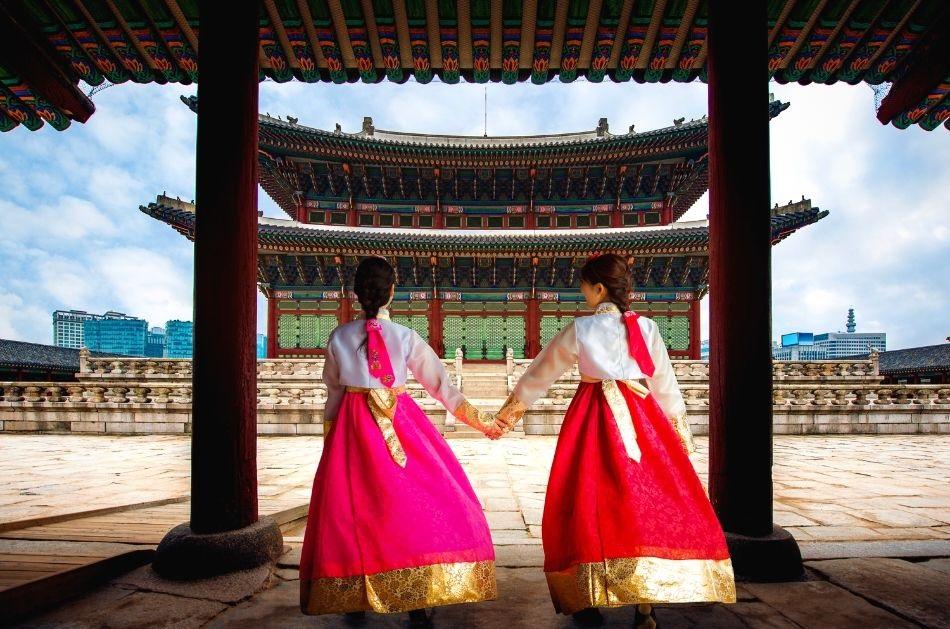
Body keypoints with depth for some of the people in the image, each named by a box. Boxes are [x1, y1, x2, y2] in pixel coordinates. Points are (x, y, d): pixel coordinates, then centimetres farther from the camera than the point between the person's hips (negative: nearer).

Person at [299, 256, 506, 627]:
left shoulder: (339, 337, 3)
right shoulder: (405, 337, -3)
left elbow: (333, 391, 11)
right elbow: (442, 385, -1)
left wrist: (331, 430, 24)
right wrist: (480, 420, 6)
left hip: (351, 428, 3)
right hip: (401, 425, -2)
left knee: (350, 507, 10)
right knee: (415, 503, 3)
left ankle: (353, 599, 18)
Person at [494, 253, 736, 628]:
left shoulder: (580, 329, -1)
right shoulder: (646, 328, 5)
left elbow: (541, 372, 9)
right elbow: (666, 385, 11)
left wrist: (511, 409, 21)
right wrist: (680, 431, 22)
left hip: (594, 418, -2)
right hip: (641, 417, 2)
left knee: (591, 500, 5)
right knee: (647, 497, 5)